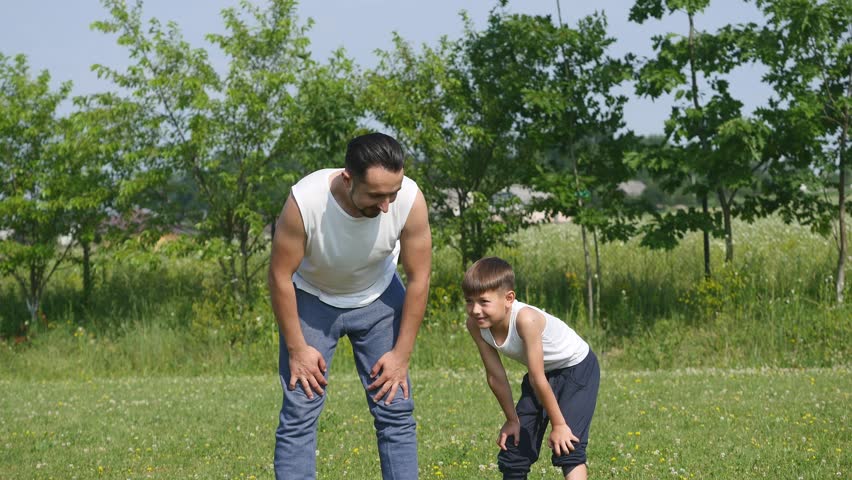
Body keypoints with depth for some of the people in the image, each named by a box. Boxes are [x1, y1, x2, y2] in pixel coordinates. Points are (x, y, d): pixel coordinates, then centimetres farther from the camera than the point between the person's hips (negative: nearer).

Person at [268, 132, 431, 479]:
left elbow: (418, 278, -16)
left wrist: (401, 355, -12)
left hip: (378, 297, 2)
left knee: (396, 409, -3)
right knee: (299, 413, -9)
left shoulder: (410, 200, -30)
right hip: (311, 298, -2)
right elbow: (280, 275, -21)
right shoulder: (305, 200, -36)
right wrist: (296, 348, -15)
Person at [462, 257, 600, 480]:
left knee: (567, 446, -22)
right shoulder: (476, 325, -19)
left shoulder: (525, 319, -39)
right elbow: (495, 376, -9)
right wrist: (512, 420, 0)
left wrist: (559, 425, -26)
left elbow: (538, 379, -32)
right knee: (514, 447, 7)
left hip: (577, 368, -7)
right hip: (544, 372, 7)